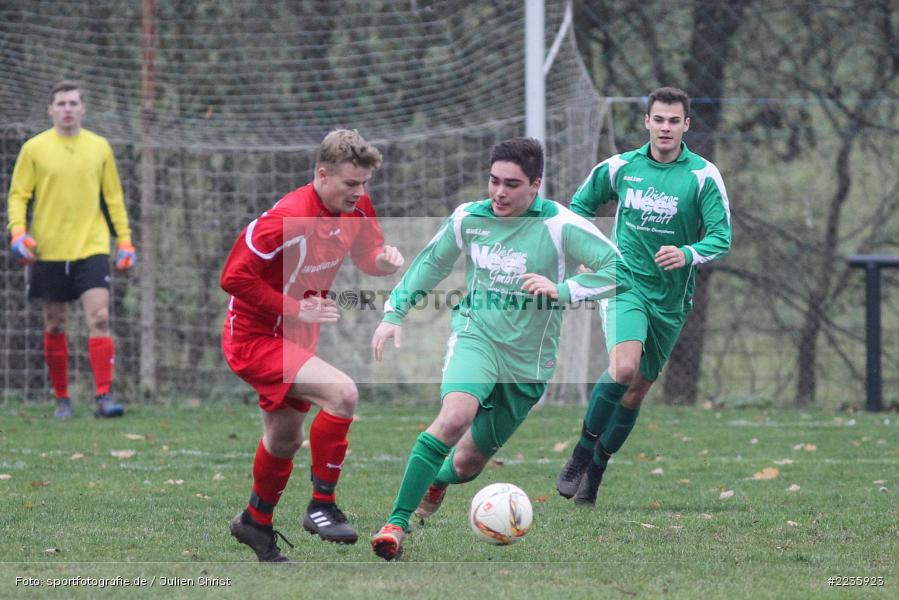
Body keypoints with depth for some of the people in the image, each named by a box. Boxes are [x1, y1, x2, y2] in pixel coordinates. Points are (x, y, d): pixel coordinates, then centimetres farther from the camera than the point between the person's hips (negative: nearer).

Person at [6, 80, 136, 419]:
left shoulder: (99, 147, 7)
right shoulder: (34, 149, 2)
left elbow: (113, 198, 13)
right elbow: (17, 196, 3)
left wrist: (124, 241, 8)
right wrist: (18, 232, -13)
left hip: (91, 248, 0)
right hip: (48, 251, 0)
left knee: (99, 319, -14)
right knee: (55, 326, 5)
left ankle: (103, 396, -16)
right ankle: (61, 399, 16)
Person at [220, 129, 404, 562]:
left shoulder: (357, 208, -6)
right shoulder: (287, 219, -29)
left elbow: (366, 255, 10)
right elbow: (234, 277, -26)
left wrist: (384, 261, -14)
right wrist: (297, 309, -27)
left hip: (294, 338, 9)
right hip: (253, 339, -9)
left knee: (285, 440, 23)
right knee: (342, 392, -27)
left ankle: (256, 523, 47)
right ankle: (322, 506, -16)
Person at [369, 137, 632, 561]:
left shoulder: (561, 226, -14)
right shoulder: (469, 218, -2)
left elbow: (619, 271, -20)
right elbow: (431, 264, 16)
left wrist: (562, 290, -32)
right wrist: (394, 313, 10)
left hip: (528, 360, 0)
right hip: (476, 337, 0)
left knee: (467, 464, 10)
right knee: (455, 417, -32)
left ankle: (437, 480, 51)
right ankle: (396, 523, -30)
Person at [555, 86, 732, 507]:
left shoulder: (703, 176, -5)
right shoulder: (619, 168, 1)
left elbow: (721, 237, -10)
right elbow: (580, 205, 18)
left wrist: (687, 254, -29)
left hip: (671, 298, 1)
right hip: (624, 283, -1)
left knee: (638, 389, 7)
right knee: (624, 366, -26)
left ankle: (594, 472, 23)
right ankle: (581, 453, -10)